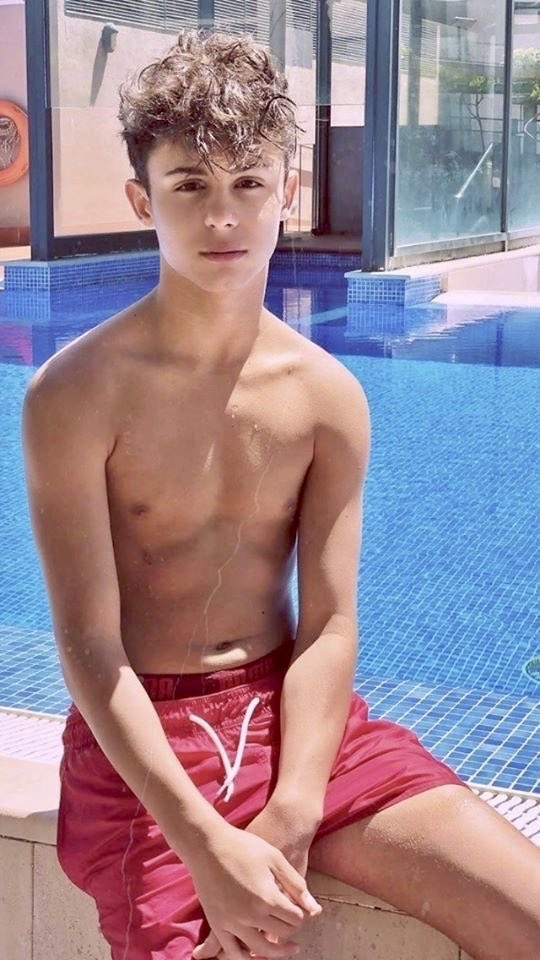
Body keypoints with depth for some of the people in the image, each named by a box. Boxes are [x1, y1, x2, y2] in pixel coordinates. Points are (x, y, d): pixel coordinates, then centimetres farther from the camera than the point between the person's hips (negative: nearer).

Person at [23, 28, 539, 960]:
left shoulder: (327, 395, -2)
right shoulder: (76, 394, -13)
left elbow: (328, 622, -5)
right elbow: (90, 648, -14)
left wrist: (289, 820, -18)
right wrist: (207, 846, -21)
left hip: (291, 709, 3)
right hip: (142, 740, -3)